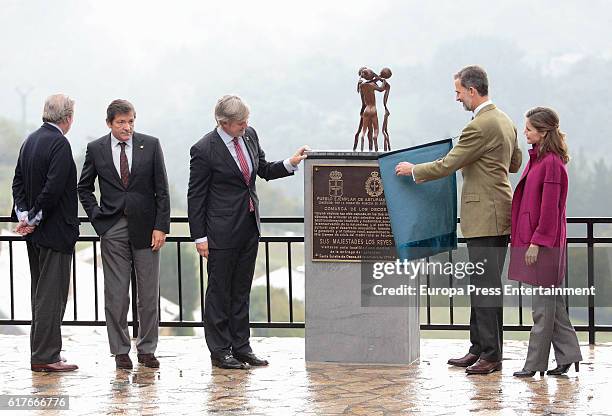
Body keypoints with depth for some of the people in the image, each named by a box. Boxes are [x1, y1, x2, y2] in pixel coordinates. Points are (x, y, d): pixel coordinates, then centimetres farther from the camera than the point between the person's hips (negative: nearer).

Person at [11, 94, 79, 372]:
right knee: (52, 294, -5)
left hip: (36, 232, 9)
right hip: (55, 231, -9)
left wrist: (24, 216, 1)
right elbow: (53, 187, -23)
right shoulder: (60, 144, -16)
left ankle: (40, 354, 19)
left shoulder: (30, 141, 11)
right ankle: (45, 357, -4)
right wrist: (34, 219, -13)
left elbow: (18, 180, 10)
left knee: (41, 294, 14)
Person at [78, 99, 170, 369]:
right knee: (116, 294, 0)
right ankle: (120, 350, 8)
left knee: (149, 293, 3)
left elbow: (161, 189, 2)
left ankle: (147, 349, 13)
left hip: (145, 227, 0)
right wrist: (96, 216, 2)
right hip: (113, 230, 0)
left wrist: (161, 226, -4)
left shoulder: (150, 145, 2)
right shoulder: (96, 149, 3)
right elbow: (84, 188, 14)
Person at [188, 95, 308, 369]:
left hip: (249, 228, 7)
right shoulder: (205, 150, -14)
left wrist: (291, 163, 0)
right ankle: (219, 352, 10)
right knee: (219, 292, 3)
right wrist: (199, 237, -11)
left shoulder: (249, 135, 4)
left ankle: (241, 347, 21)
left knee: (241, 291, 13)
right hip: (222, 231, -6)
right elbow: (196, 195, -10)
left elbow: (264, 170, 18)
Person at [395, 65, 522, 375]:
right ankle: (479, 349, 17)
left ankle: (491, 355, -7)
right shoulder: (504, 121, 14)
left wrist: (413, 170, 0)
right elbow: (515, 163, 25)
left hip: (485, 217, -10)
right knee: (483, 285, 13)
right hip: (498, 213, 10)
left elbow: (447, 165, -15)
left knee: (486, 286, -8)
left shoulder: (480, 126, -17)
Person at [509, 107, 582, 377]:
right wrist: (526, 240, 16)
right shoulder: (537, 158, 14)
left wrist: (537, 242, -18)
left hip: (544, 243, -10)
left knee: (542, 304, -2)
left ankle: (535, 363, 3)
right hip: (533, 239, 10)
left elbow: (549, 207, -18)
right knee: (550, 300, 13)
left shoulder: (552, 162, -15)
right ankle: (567, 354, 19)